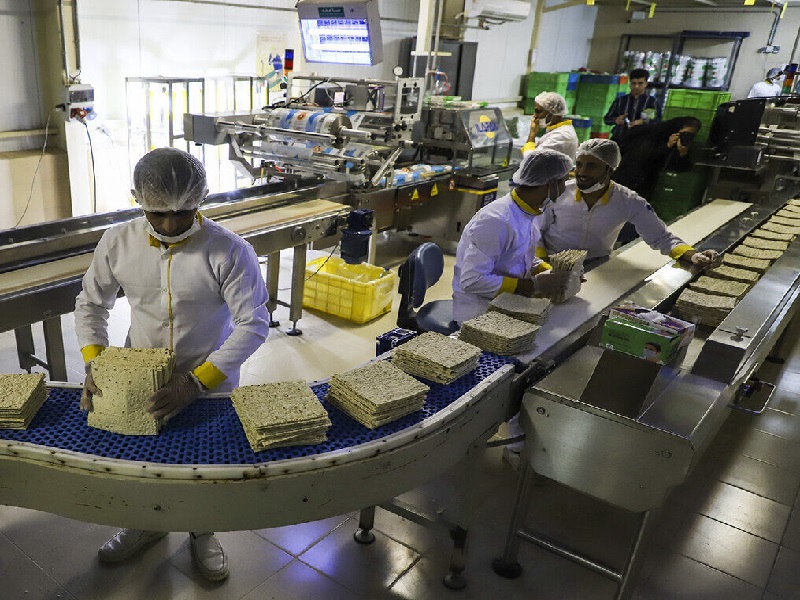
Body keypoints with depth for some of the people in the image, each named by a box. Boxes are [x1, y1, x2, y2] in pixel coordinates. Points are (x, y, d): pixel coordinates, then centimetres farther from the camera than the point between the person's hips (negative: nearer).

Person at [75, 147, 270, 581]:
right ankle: (146, 525, 52)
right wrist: (94, 363, -12)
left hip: (210, 383, -3)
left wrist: (197, 382, -28)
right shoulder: (117, 243, -11)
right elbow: (90, 304, 3)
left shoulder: (229, 251, -24)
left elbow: (254, 323, -22)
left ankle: (202, 532, 46)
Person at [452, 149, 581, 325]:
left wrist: (555, 274, -1)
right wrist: (534, 286, -25)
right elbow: (472, 281, -27)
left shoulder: (530, 213, 5)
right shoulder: (496, 221, -24)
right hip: (478, 310, -9)